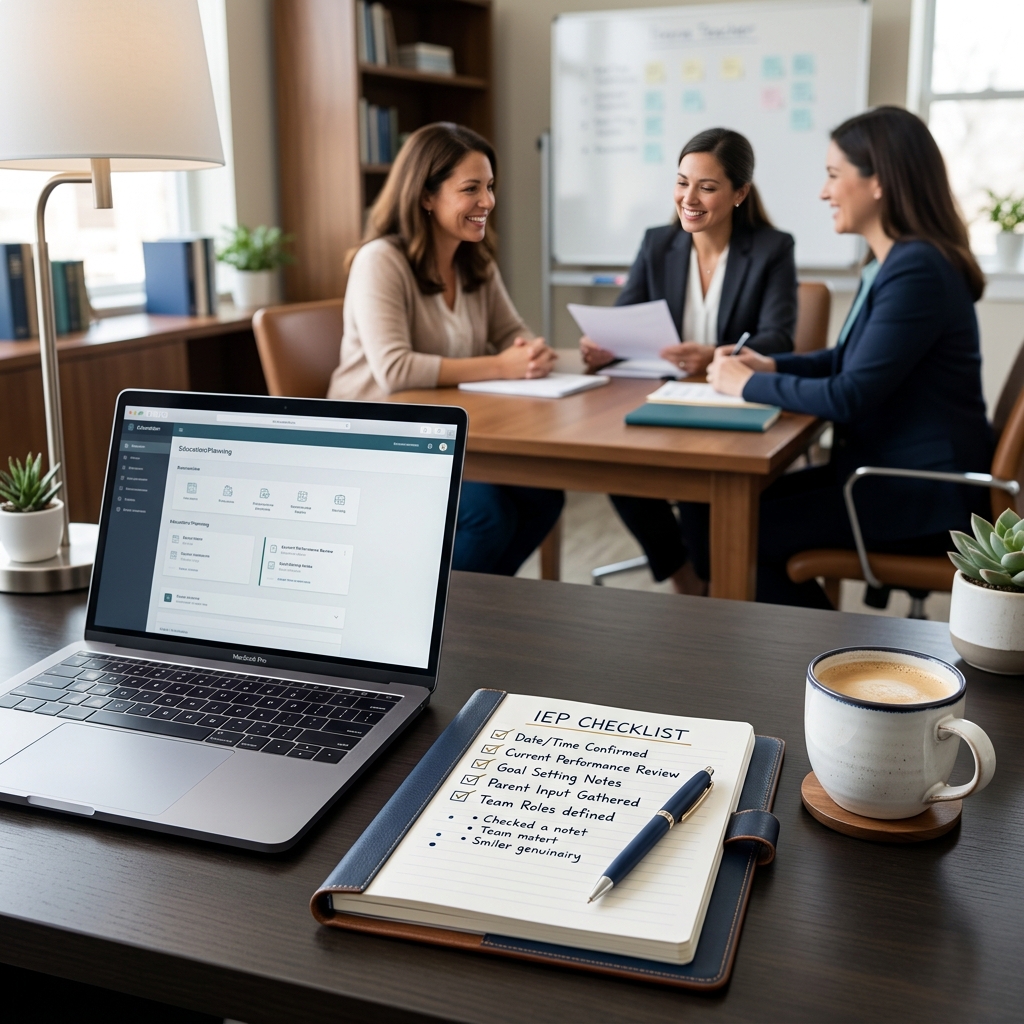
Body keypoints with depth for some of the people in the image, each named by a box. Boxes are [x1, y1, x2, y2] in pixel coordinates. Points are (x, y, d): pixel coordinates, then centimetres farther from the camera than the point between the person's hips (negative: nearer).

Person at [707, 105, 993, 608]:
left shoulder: (916, 271, -22)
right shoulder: (890, 262, 9)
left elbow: (849, 398, -24)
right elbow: (854, 360, 21)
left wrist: (750, 385, -12)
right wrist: (772, 365, 6)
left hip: (922, 496, -10)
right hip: (889, 468, 10)